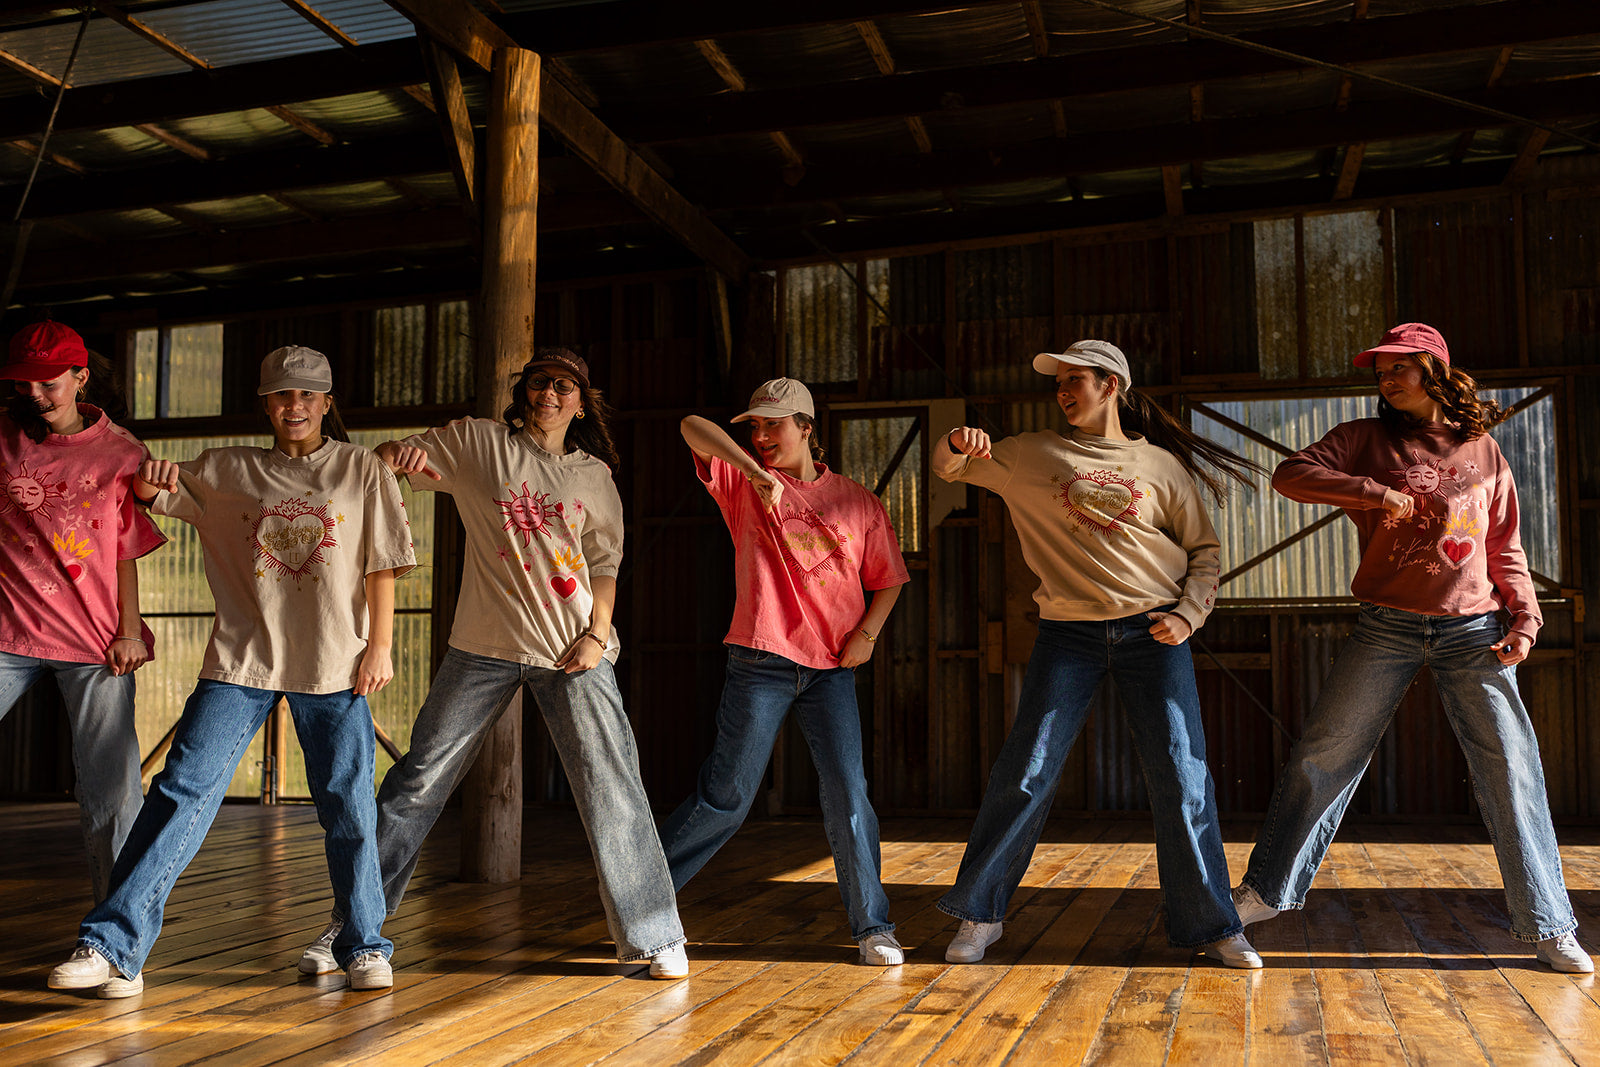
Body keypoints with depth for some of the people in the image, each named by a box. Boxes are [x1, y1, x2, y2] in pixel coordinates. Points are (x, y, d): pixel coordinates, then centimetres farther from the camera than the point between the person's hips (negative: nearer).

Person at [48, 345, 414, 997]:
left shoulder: (362, 471, 7)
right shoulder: (224, 470, 11)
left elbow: (382, 565, 5)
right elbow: (152, 497, 15)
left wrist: (380, 646, -2)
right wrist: (148, 484, -10)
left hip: (335, 663, -1)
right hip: (241, 658, 1)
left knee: (348, 806, 2)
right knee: (183, 790, -7)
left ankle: (365, 945, 17)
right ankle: (112, 944, -3)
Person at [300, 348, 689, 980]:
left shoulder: (594, 476, 11)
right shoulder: (474, 442, 6)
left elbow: (604, 565, 12)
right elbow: (387, 461, 7)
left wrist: (598, 632, -3)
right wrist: (396, 452, -17)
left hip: (573, 650, 1)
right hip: (485, 644, 0)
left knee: (612, 789, -1)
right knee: (420, 780, 2)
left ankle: (654, 936, 12)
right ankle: (350, 925, 17)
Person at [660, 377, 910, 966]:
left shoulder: (857, 501, 8)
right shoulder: (744, 483, 3)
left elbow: (887, 579, 16)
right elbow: (693, 427, -11)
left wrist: (868, 632, -1)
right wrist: (754, 471, -25)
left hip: (832, 666, 2)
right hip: (761, 663, -2)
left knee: (848, 793, -2)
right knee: (726, 795, 0)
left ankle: (872, 928, 10)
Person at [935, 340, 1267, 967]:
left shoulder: (1162, 464, 9)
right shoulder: (1032, 455, 10)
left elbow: (1203, 549, 13)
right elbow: (947, 468, 13)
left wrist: (1190, 613, -3)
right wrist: (960, 443, -11)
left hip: (1152, 632, 0)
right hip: (1068, 630, 0)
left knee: (1182, 779, -1)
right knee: (1025, 774, -2)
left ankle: (1211, 927, 14)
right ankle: (980, 915, 12)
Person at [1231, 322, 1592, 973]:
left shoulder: (1482, 450, 12)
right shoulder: (1366, 440, 7)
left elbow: (1505, 549, 13)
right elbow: (1291, 474, -7)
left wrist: (1525, 618, 0)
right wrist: (1376, 493, -16)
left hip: (1472, 630, 1)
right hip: (1388, 627, -1)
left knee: (1512, 767, -1)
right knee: (1323, 755, -1)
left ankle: (1547, 926, 11)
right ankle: (1266, 891, 10)